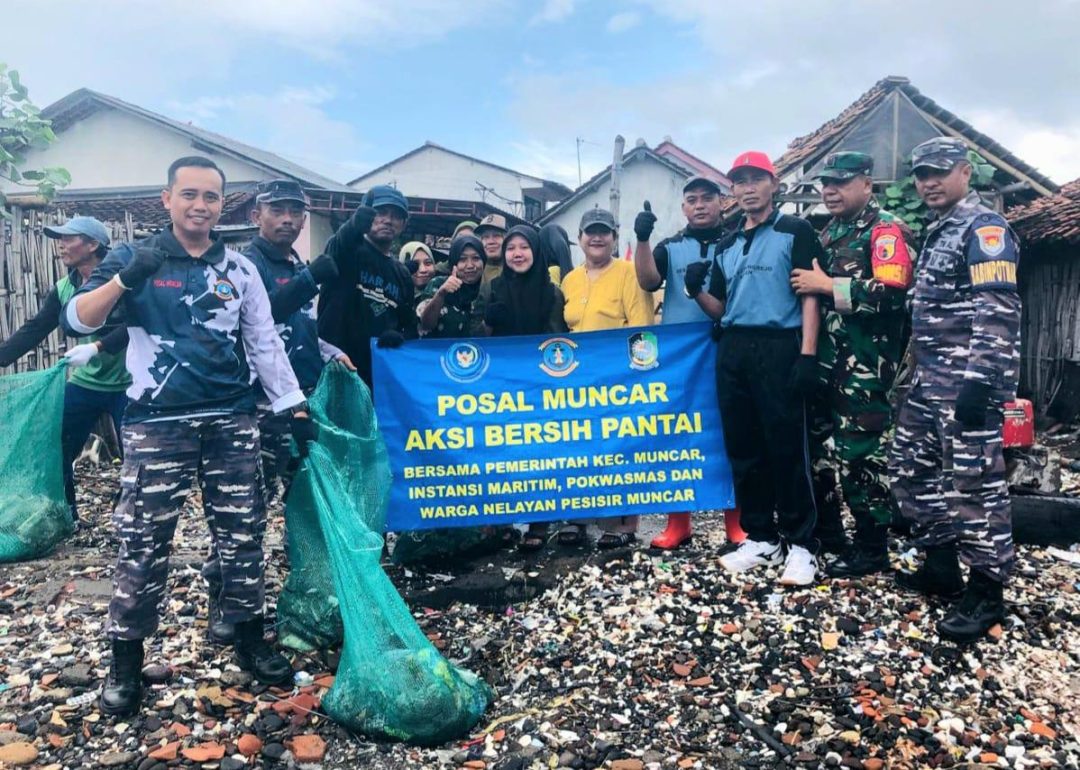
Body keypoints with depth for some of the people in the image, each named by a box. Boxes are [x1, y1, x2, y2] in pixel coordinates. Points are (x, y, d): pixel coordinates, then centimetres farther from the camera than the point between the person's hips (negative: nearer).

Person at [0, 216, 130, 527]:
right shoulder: (63, 289, 7)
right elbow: (33, 330, 5)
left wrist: (96, 347, -31)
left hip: (124, 386, -6)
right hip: (83, 384, 6)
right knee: (57, 452, 8)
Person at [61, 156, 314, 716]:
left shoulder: (239, 268, 9)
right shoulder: (134, 257, 1)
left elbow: (265, 344, 12)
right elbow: (75, 321, -9)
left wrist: (296, 408, 8)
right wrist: (125, 279, -26)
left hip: (232, 421, 3)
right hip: (157, 424, -2)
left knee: (242, 534, 8)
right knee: (143, 541, 2)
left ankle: (249, 640, 23)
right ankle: (126, 660, 18)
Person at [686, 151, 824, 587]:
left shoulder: (795, 232, 1)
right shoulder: (726, 245, 18)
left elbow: (810, 297, -7)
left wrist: (807, 355, -16)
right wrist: (696, 291, -2)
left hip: (778, 348, -6)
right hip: (732, 351, 6)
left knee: (786, 450, -3)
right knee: (743, 449, 9)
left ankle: (800, 544, 7)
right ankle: (760, 537, 21)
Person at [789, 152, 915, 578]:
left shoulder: (886, 230, -8)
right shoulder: (830, 232, 18)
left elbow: (892, 292, -23)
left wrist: (828, 285, -18)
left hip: (865, 362, -9)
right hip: (825, 356, 9)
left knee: (860, 451, -6)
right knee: (819, 443, 14)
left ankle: (872, 547, 6)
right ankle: (825, 530, 28)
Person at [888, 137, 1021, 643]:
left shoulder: (985, 229, -9)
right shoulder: (937, 234, 20)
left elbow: (998, 312, -19)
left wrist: (980, 382, -26)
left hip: (968, 384, -10)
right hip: (930, 382, 10)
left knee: (974, 483, -5)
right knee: (911, 470, 14)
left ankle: (986, 592, 7)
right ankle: (942, 568, 26)